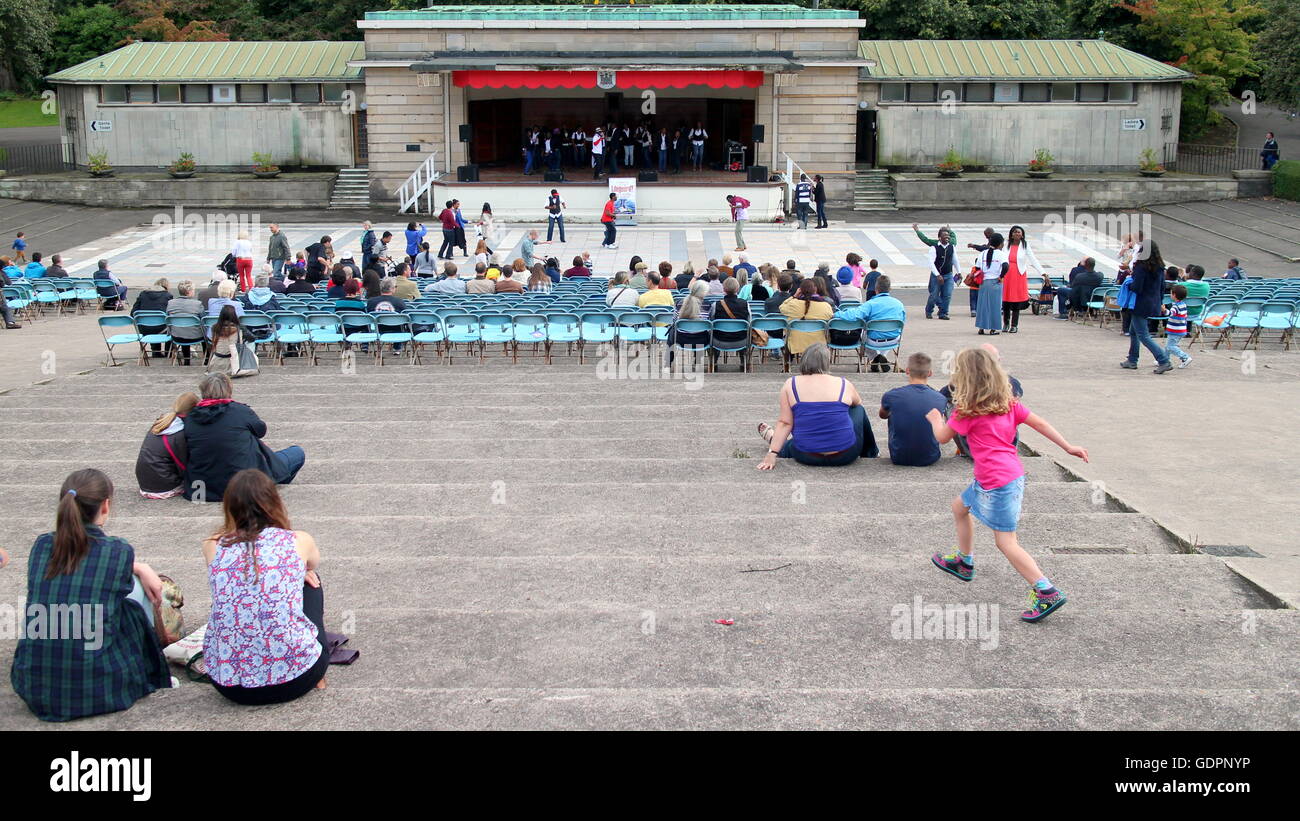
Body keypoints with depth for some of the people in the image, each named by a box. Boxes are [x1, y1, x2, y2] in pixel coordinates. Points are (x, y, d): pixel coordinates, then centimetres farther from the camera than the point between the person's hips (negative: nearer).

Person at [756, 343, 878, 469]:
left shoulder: (790, 385, -4)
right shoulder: (845, 385, -1)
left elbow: (785, 423, -6)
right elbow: (858, 404, 20)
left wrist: (771, 454, -4)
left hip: (806, 458, 0)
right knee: (859, 410, 27)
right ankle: (870, 453, 43)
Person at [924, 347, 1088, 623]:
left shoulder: (968, 409, -14)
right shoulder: (1008, 402, 6)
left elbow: (943, 437, -4)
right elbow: (1039, 423, 6)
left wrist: (935, 418, 17)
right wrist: (1069, 447, 9)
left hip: (998, 483, -9)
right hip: (1013, 473, 9)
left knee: (1006, 542, -5)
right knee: (960, 507, 28)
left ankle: (1046, 592, -11)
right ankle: (964, 561, 43)